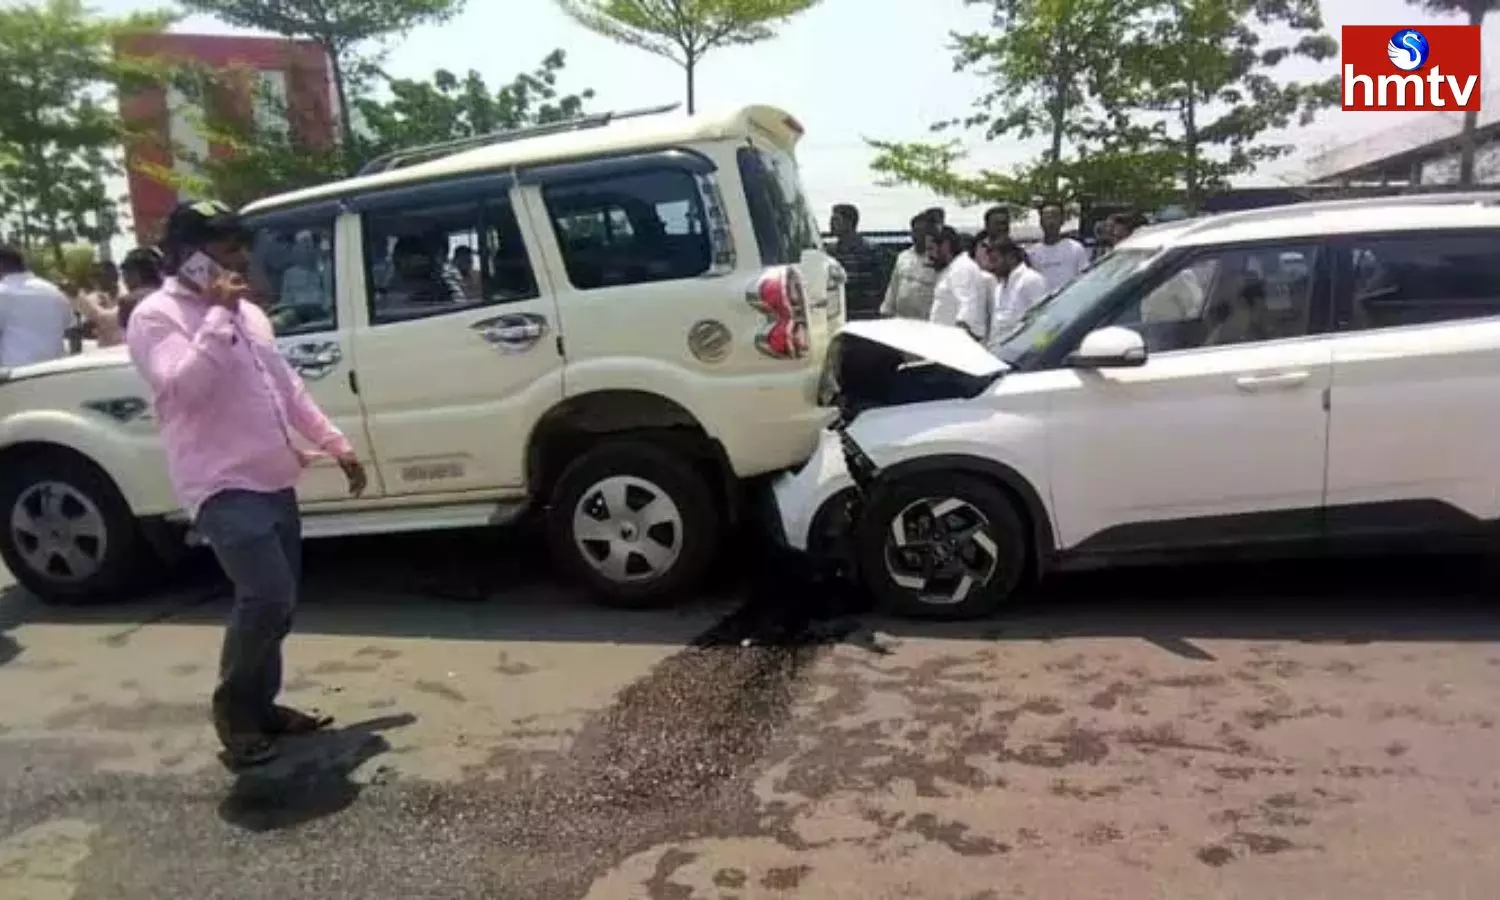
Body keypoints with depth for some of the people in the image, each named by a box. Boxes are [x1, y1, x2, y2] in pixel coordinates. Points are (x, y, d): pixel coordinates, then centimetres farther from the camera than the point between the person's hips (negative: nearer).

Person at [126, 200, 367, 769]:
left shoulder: (247, 312, 16)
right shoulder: (156, 316, -8)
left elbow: (287, 386, 22)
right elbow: (183, 387, -25)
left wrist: (335, 443, 18)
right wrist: (218, 315, -21)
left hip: (274, 480, 9)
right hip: (223, 486, -8)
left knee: (277, 603, 12)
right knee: (268, 597, -19)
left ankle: (260, 705, 27)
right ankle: (232, 707, 3)